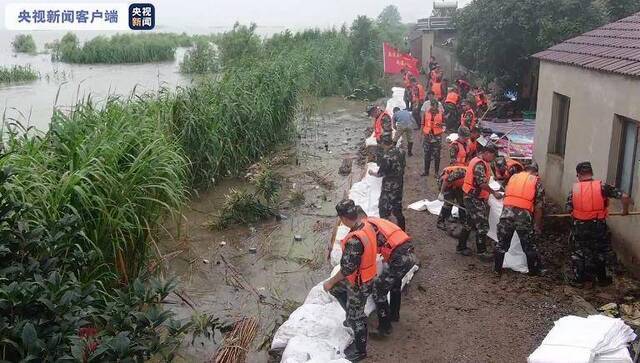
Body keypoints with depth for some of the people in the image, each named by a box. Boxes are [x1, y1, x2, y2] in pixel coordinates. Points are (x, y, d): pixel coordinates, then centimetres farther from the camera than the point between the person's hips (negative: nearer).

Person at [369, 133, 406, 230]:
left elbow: (380, 174, -15)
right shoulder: (400, 152, -4)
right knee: (397, 209, 21)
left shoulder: (386, 157, -26)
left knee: (384, 210, 7)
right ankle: (401, 230, 32)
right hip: (399, 185, 8)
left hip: (389, 187, -8)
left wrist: (372, 173, 4)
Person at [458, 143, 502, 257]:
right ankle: (481, 251, 2)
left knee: (469, 223, 17)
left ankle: (461, 247, 25)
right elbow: (482, 183, -27)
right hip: (475, 199, -11)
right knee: (483, 226, -5)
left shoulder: (479, 162, 13)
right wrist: (494, 193, -20)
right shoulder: (480, 164, -20)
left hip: (472, 197, 11)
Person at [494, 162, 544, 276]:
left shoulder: (513, 177, 20)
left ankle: (497, 269, 24)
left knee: (502, 243, 15)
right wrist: (537, 226, 10)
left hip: (507, 212, 2)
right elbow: (538, 207, 5)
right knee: (529, 246, 14)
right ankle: (534, 271, 25)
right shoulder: (537, 182, 11)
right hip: (524, 215, -2)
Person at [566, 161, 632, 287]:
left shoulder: (574, 188, -5)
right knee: (600, 252, 21)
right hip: (598, 226, 0)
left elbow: (569, 209, -4)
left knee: (578, 252, 18)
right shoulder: (602, 186, -10)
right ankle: (602, 278, 34)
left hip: (579, 227, 1)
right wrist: (625, 210, 4)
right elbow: (625, 197, -15)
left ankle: (578, 278, 24)